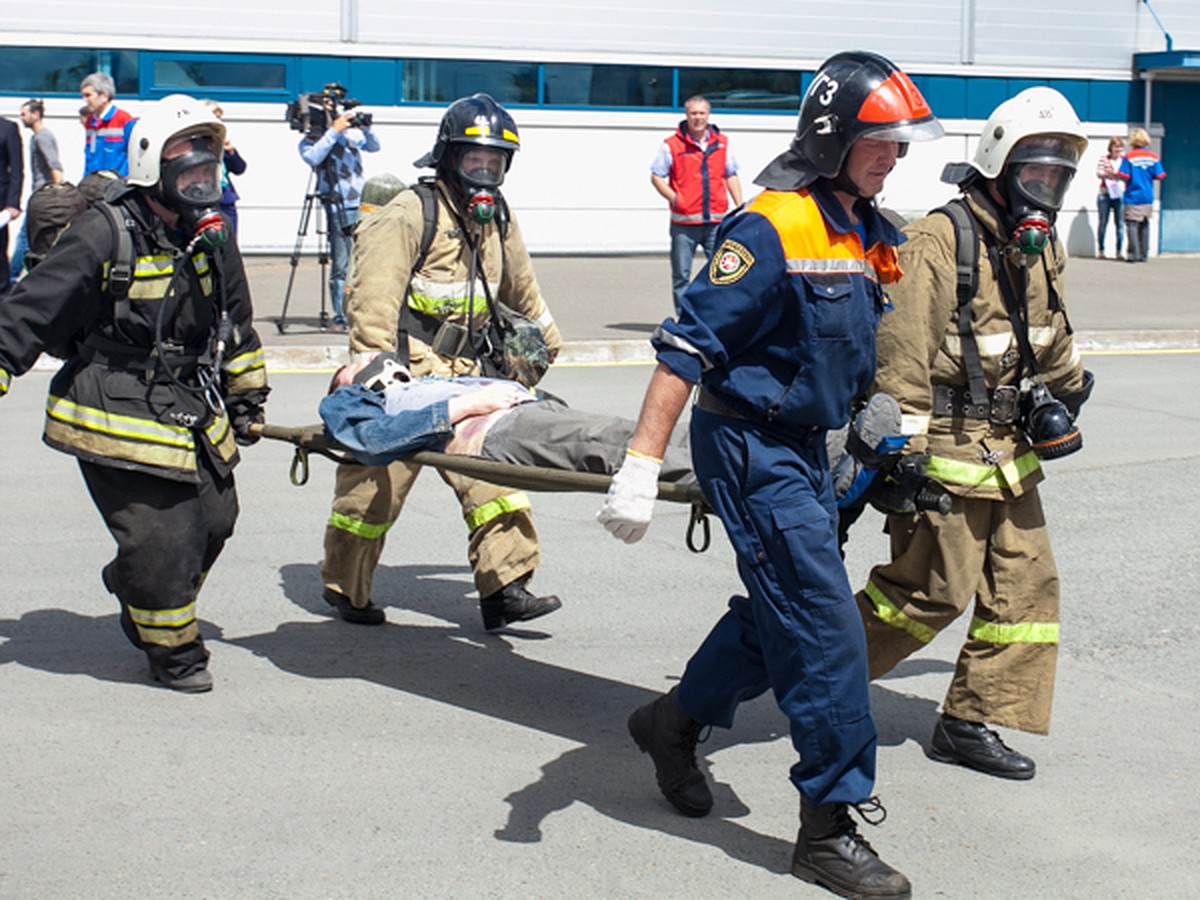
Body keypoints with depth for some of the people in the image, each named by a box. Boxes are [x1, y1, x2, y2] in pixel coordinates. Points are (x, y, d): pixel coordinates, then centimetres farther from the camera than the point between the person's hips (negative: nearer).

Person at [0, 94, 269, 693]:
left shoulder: (211, 237, 7)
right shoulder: (104, 234, -15)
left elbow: (236, 322, 22)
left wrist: (246, 396, 25)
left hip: (193, 414, 7)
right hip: (115, 419, -7)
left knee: (213, 519, 11)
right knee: (163, 542, -8)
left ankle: (131, 587, 40)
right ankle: (175, 654, 15)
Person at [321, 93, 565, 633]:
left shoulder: (497, 219, 14)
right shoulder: (410, 214, -10)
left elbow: (519, 285, 31)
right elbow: (374, 297, -18)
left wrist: (545, 338, 40)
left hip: (461, 376, 7)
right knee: (375, 485, 2)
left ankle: (503, 586, -3)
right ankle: (345, 589, 19)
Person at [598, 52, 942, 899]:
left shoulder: (867, 233, 7)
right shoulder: (772, 226, -20)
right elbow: (687, 345, -22)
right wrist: (641, 468, -26)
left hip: (806, 446, 9)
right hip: (750, 445, -9)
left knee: (782, 613, 18)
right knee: (826, 628, -9)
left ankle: (676, 721, 40)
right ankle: (830, 826, 1)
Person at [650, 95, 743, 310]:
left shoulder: (722, 143, 12)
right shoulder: (672, 145, 0)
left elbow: (731, 176, 20)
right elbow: (656, 176, 3)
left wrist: (740, 207, 11)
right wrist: (673, 198, -13)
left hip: (716, 221, 2)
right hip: (684, 223, -2)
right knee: (681, 275, 3)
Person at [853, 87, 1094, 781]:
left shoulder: (1044, 247, 11)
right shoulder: (941, 241, -16)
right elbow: (903, 351, -19)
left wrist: (1062, 399, 32)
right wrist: (902, 451, -21)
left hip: (1010, 454, 8)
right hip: (949, 450, -8)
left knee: (1026, 586, 6)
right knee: (932, 590, -3)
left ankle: (971, 722, 16)